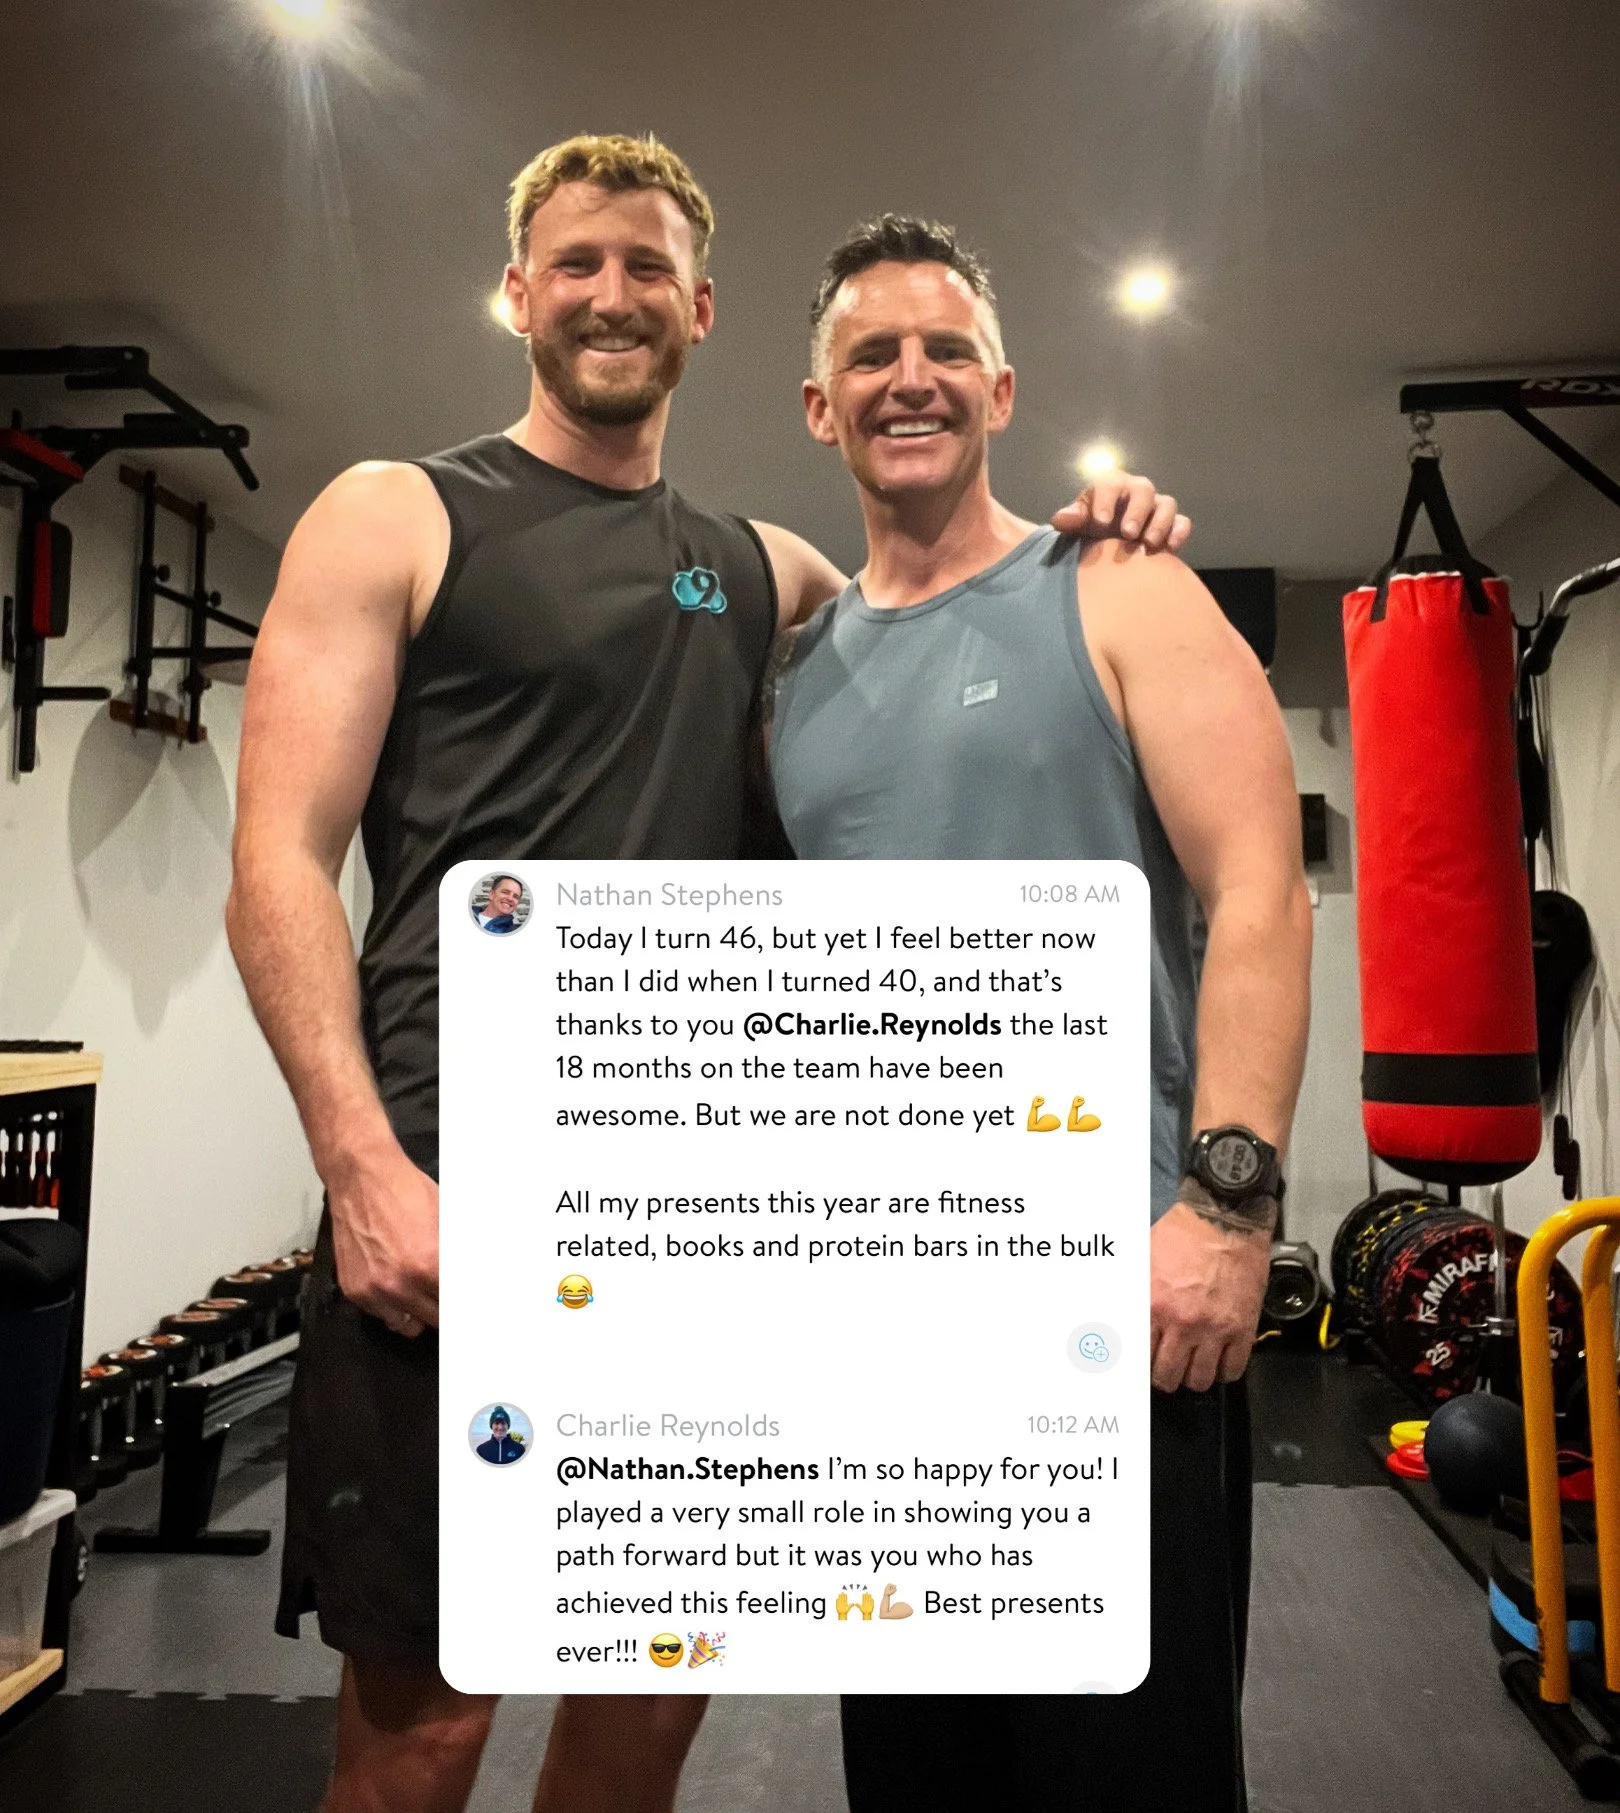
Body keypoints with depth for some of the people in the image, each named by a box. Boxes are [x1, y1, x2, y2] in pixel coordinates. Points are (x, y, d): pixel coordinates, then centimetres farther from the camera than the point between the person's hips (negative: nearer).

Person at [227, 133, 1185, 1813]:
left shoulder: (759, 568, 16)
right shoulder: (395, 518, 3)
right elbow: (281, 857, -5)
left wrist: (1075, 550, 9)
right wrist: (364, 1162, -17)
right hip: (455, 1193, -4)